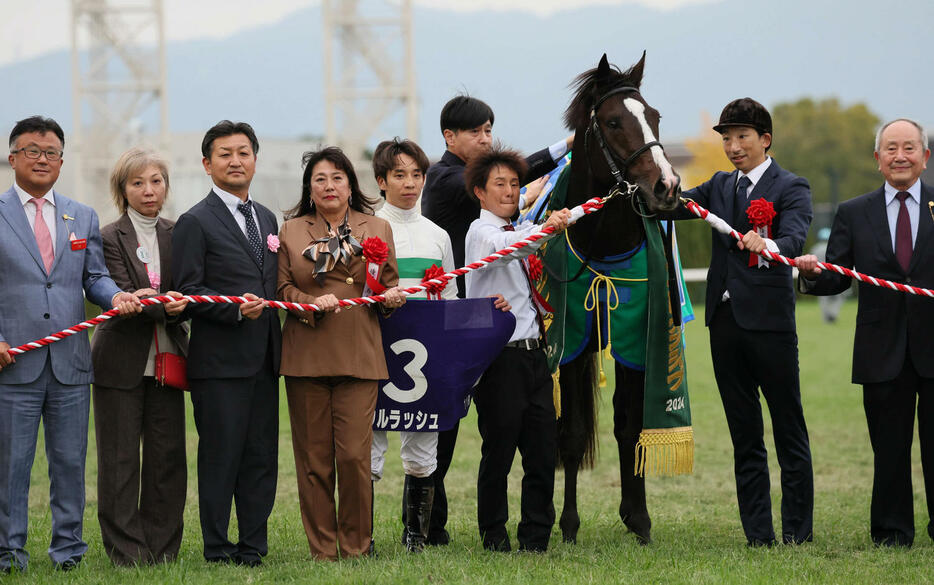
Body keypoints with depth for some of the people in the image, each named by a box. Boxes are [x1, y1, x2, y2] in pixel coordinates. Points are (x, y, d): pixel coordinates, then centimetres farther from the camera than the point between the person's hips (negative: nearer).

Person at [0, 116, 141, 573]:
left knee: (70, 462, 7)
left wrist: (115, 296, -8)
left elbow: (94, 277, 15)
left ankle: (68, 548, 16)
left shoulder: (82, 218, 15)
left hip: (70, 363, 3)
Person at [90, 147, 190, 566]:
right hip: (121, 362, -4)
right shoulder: (110, 238, -3)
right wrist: (164, 306, -30)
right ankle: (126, 551, 3)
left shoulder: (176, 236, 11)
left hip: (165, 359, 4)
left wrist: (178, 306, -19)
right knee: (119, 459, -2)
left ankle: (162, 548, 13)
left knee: (168, 456, 4)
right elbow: (120, 297, -13)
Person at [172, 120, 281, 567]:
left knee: (262, 455, 7)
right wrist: (235, 310, -21)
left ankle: (254, 546, 14)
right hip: (220, 360, -6)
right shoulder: (196, 222, -4)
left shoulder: (266, 219, 17)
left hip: (263, 358, 6)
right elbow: (187, 290, -10)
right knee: (221, 454, -3)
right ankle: (217, 548, 4)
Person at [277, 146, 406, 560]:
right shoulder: (291, 231, 11)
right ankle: (322, 551, 8)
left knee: (354, 455, -8)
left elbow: (389, 283, 18)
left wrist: (392, 296, -5)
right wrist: (311, 303, -11)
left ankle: (356, 548, 4)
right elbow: (281, 288, 8)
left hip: (358, 356, 0)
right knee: (313, 457, 0)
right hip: (306, 355, 0)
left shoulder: (376, 229, 13)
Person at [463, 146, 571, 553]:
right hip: (500, 358, -7)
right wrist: (543, 230, -47)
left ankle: (536, 536, 12)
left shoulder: (521, 230, 16)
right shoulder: (481, 231, -6)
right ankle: (494, 536, 11)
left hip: (532, 354, 7)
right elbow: (503, 247, -28)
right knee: (499, 452, -1)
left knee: (543, 450, 5)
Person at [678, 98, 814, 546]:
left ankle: (797, 530, 5)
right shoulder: (721, 186, 16)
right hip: (725, 320, 6)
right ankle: (758, 534, 12)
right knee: (744, 434, 8)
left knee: (789, 431, 0)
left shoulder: (790, 188, -4)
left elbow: (794, 237, -21)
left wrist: (765, 245, -43)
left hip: (769, 320, -6)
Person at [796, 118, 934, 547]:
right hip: (883, 352, 1)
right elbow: (836, 280, 5)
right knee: (889, 448, 6)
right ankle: (891, 533, 14)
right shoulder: (853, 214, 9)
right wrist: (811, 274, -17)